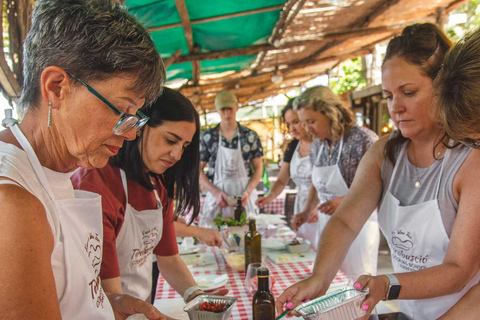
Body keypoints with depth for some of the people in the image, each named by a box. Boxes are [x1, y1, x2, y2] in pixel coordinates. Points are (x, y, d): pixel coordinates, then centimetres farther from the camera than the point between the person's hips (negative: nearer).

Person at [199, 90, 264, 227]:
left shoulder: (250, 136, 2)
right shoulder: (207, 137, 2)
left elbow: (258, 168, 5)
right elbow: (198, 170, 2)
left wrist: (248, 192, -10)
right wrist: (216, 192, -10)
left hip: (244, 196, 0)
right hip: (217, 196, 0)